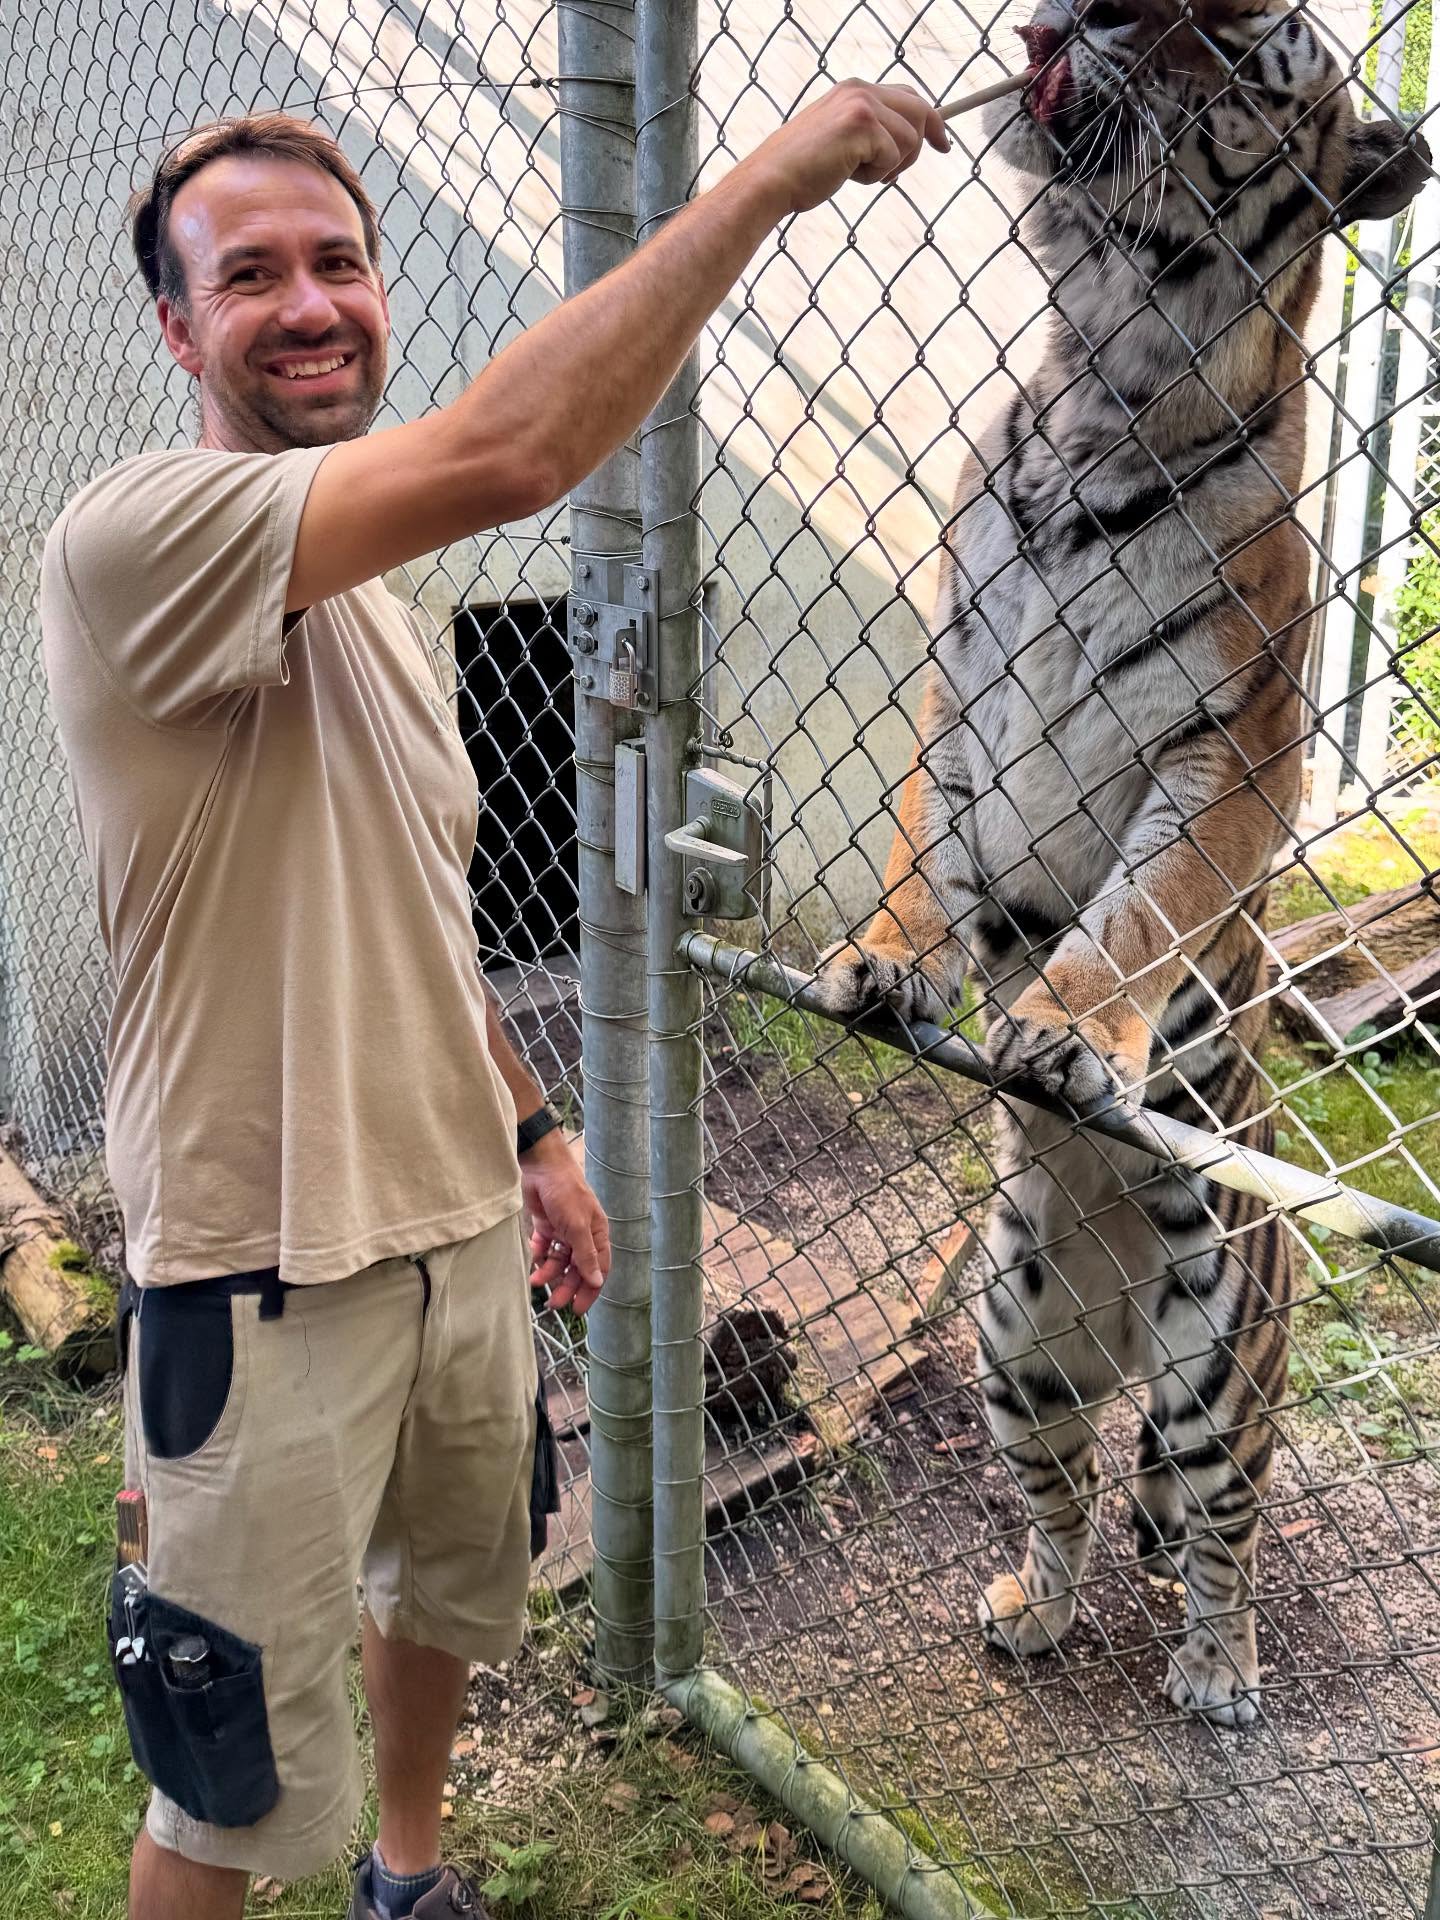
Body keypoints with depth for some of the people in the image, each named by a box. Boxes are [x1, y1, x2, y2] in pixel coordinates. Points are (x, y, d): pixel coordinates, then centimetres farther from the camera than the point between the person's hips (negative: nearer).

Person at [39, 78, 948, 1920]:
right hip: (268, 1271, -8)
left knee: (451, 1593, 28)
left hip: (461, 1222, 9)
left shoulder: (369, 596, 11)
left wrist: (529, 1131, 16)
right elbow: (503, 455, -35)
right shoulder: (136, 535, -19)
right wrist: (768, 174, -26)